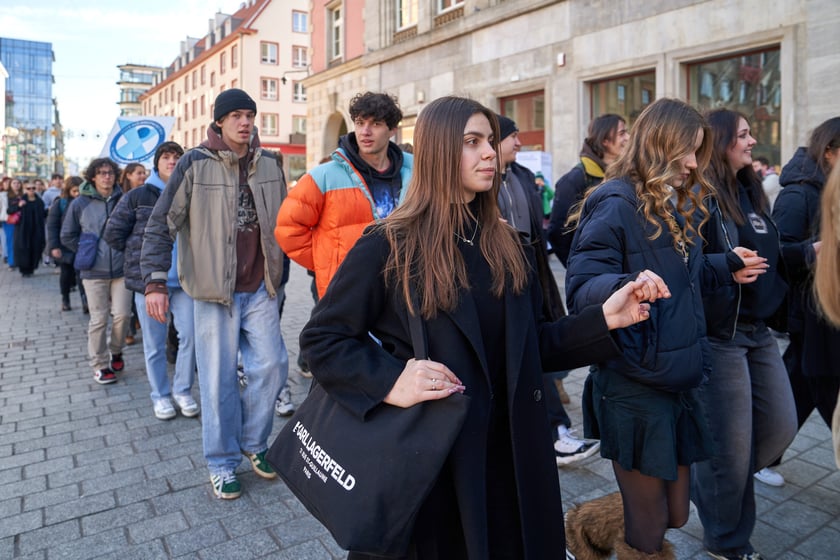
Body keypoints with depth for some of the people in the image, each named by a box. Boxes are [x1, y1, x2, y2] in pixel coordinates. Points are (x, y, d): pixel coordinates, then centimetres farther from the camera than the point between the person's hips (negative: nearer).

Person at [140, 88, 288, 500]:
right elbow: (160, 224, -6)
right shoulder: (195, 164, -7)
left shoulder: (269, 164, 5)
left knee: (271, 365, 3)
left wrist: (281, 269, 15)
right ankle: (222, 463, 21)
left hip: (260, 288, 4)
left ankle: (254, 442, 28)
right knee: (219, 378, 3)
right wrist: (155, 283, -12)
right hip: (214, 290, -3)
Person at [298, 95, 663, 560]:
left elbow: (531, 346, 7)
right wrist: (390, 383, -24)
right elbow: (321, 338, -9)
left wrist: (603, 319, -7)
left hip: (508, 451, 5)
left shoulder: (506, 245, 5)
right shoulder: (389, 245, -12)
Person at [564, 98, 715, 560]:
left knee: (674, 512, 19)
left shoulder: (676, 207, 11)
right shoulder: (615, 204, -15)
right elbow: (581, 289, -24)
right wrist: (626, 285, -40)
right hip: (634, 386, -8)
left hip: (677, 382, 9)